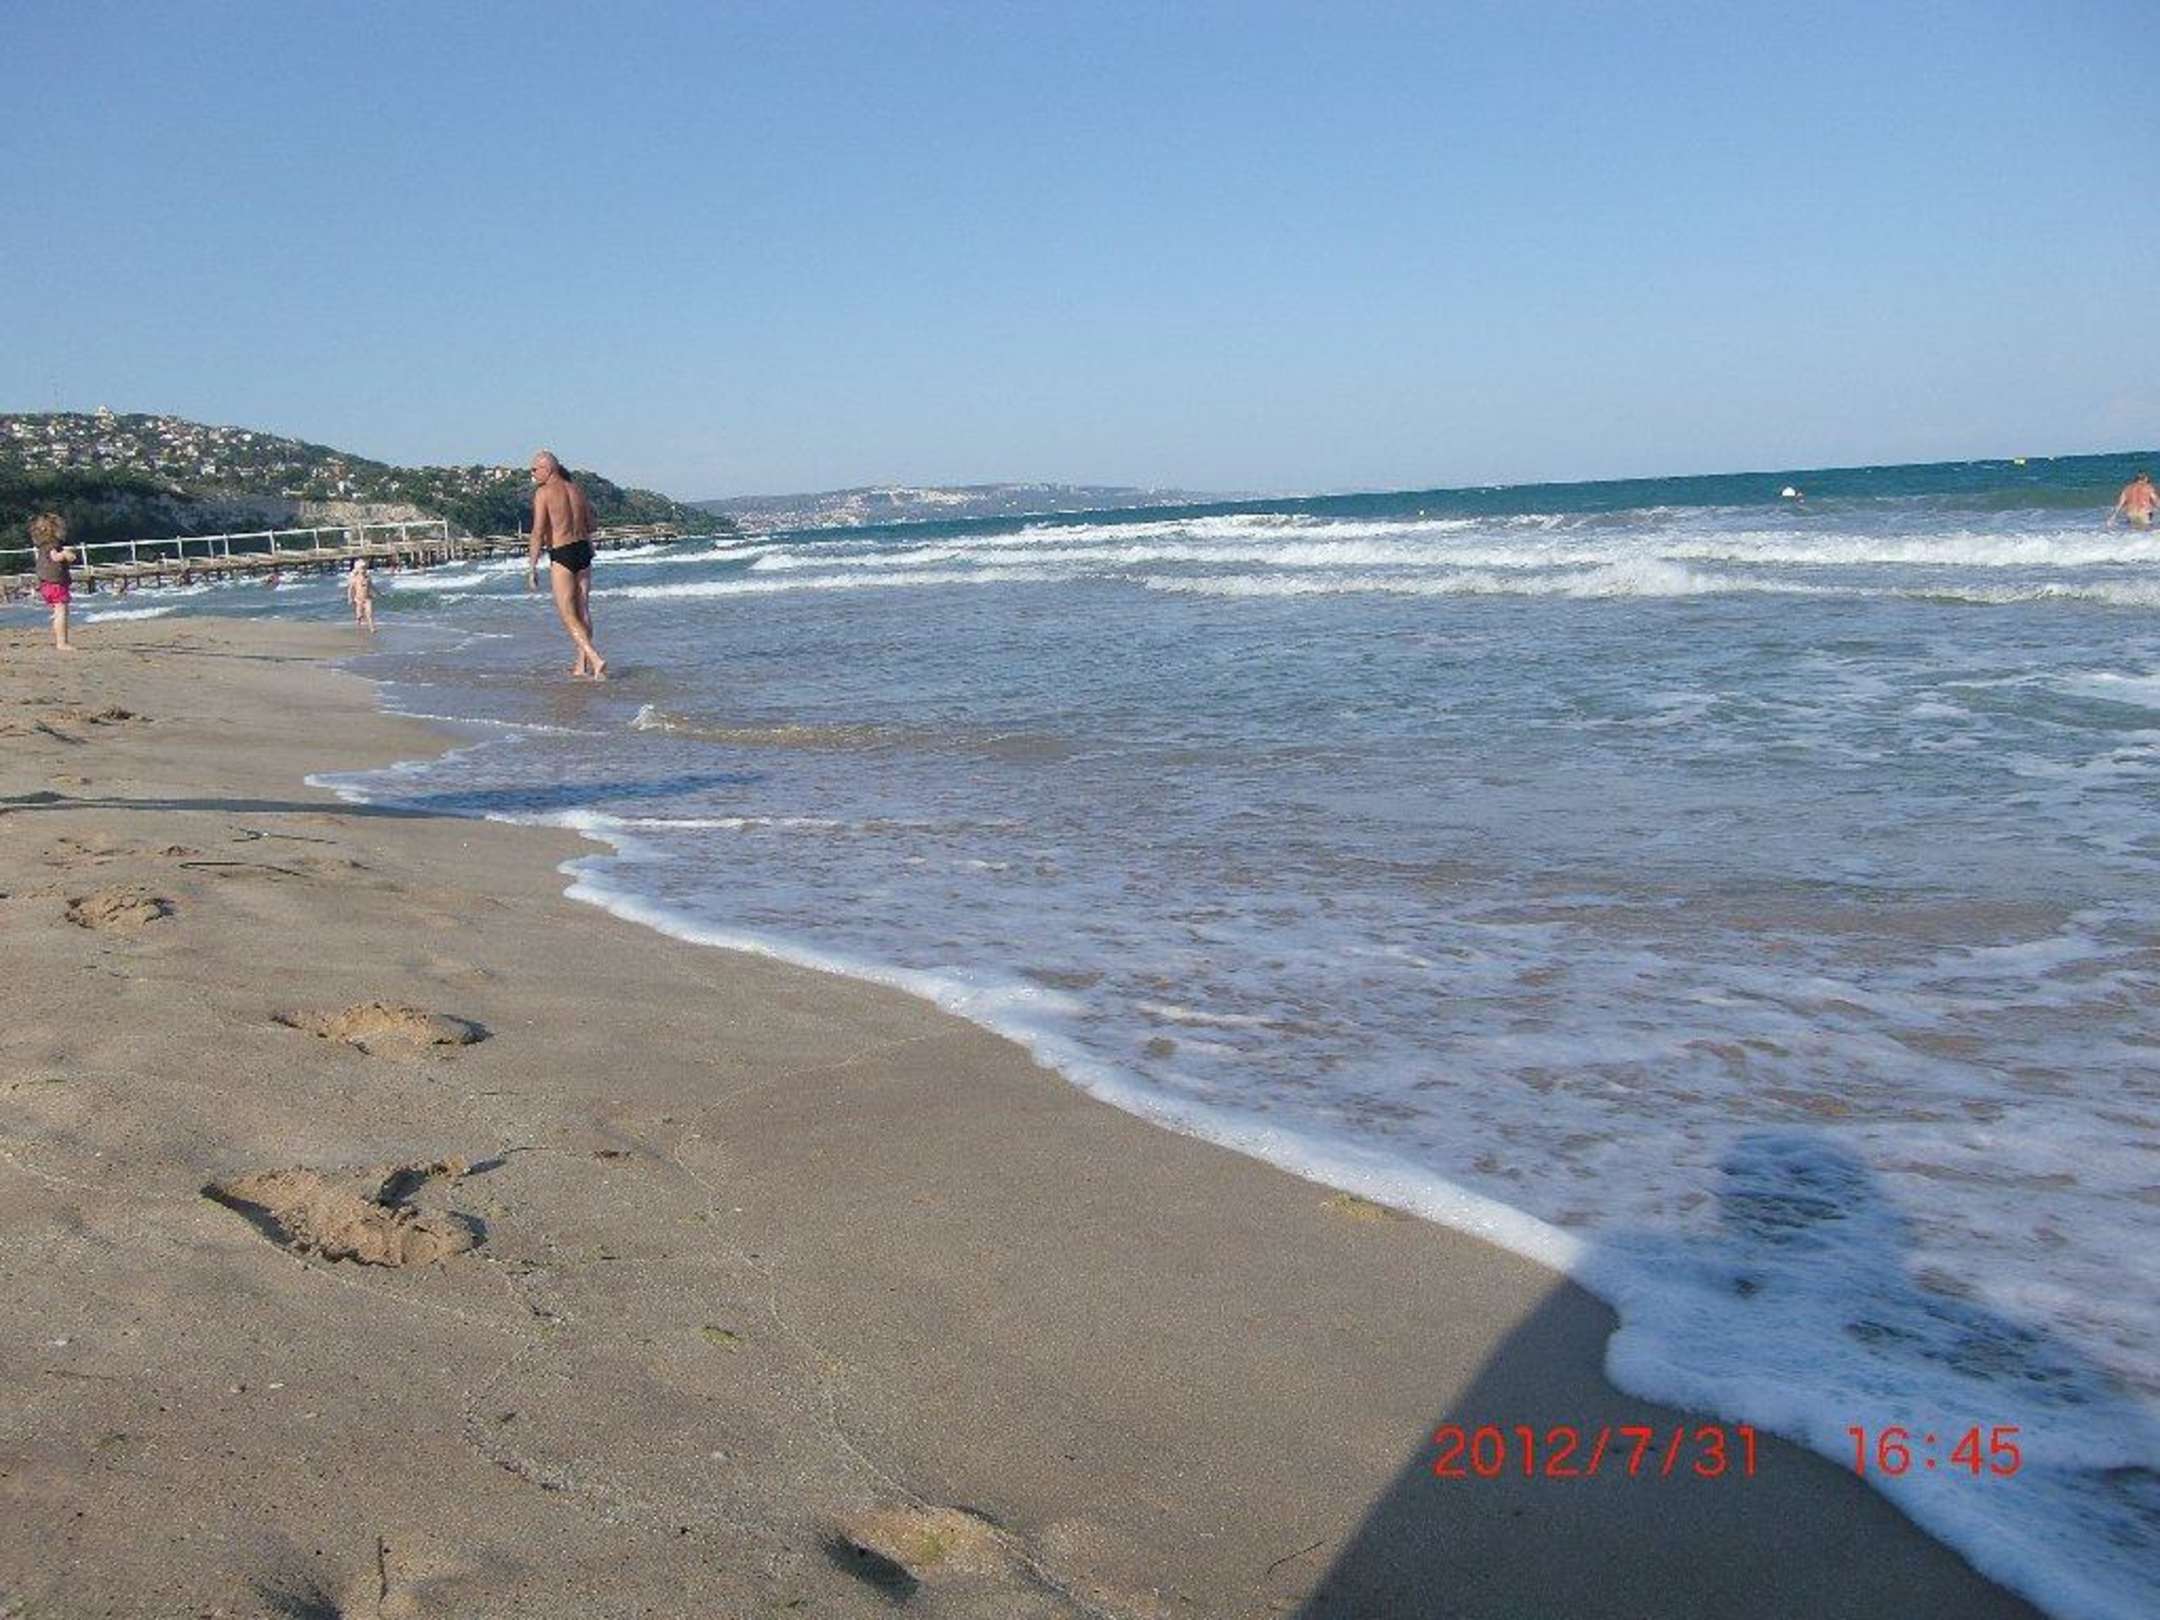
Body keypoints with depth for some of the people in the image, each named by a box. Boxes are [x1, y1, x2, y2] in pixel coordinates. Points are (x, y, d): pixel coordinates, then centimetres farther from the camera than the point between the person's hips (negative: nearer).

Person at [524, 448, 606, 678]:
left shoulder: (543, 492, -9)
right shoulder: (577, 490, 10)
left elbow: (538, 532, -15)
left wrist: (532, 568, -15)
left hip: (562, 555, -7)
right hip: (583, 550, 7)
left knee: (569, 616, -3)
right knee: (583, 611, 14)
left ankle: (595, 660, -18)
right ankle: (582, 664, 21)